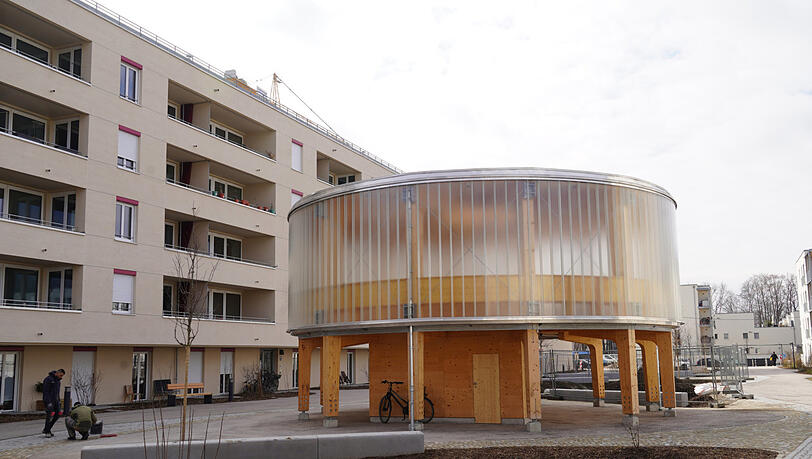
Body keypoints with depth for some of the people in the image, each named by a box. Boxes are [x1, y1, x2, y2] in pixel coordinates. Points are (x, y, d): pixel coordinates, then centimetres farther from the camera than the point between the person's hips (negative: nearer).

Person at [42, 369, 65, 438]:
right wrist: (48, 402, -23)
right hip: (48, 400, -8)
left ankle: (46, 429, 11)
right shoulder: (48, 379, -15)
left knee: (58, 414, 2)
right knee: (49, 416, -6)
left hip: (55, 400, 8)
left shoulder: (57, 380, 11)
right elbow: (45, 391, -19)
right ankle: (47, 432, 7)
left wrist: (58, 400, 14)